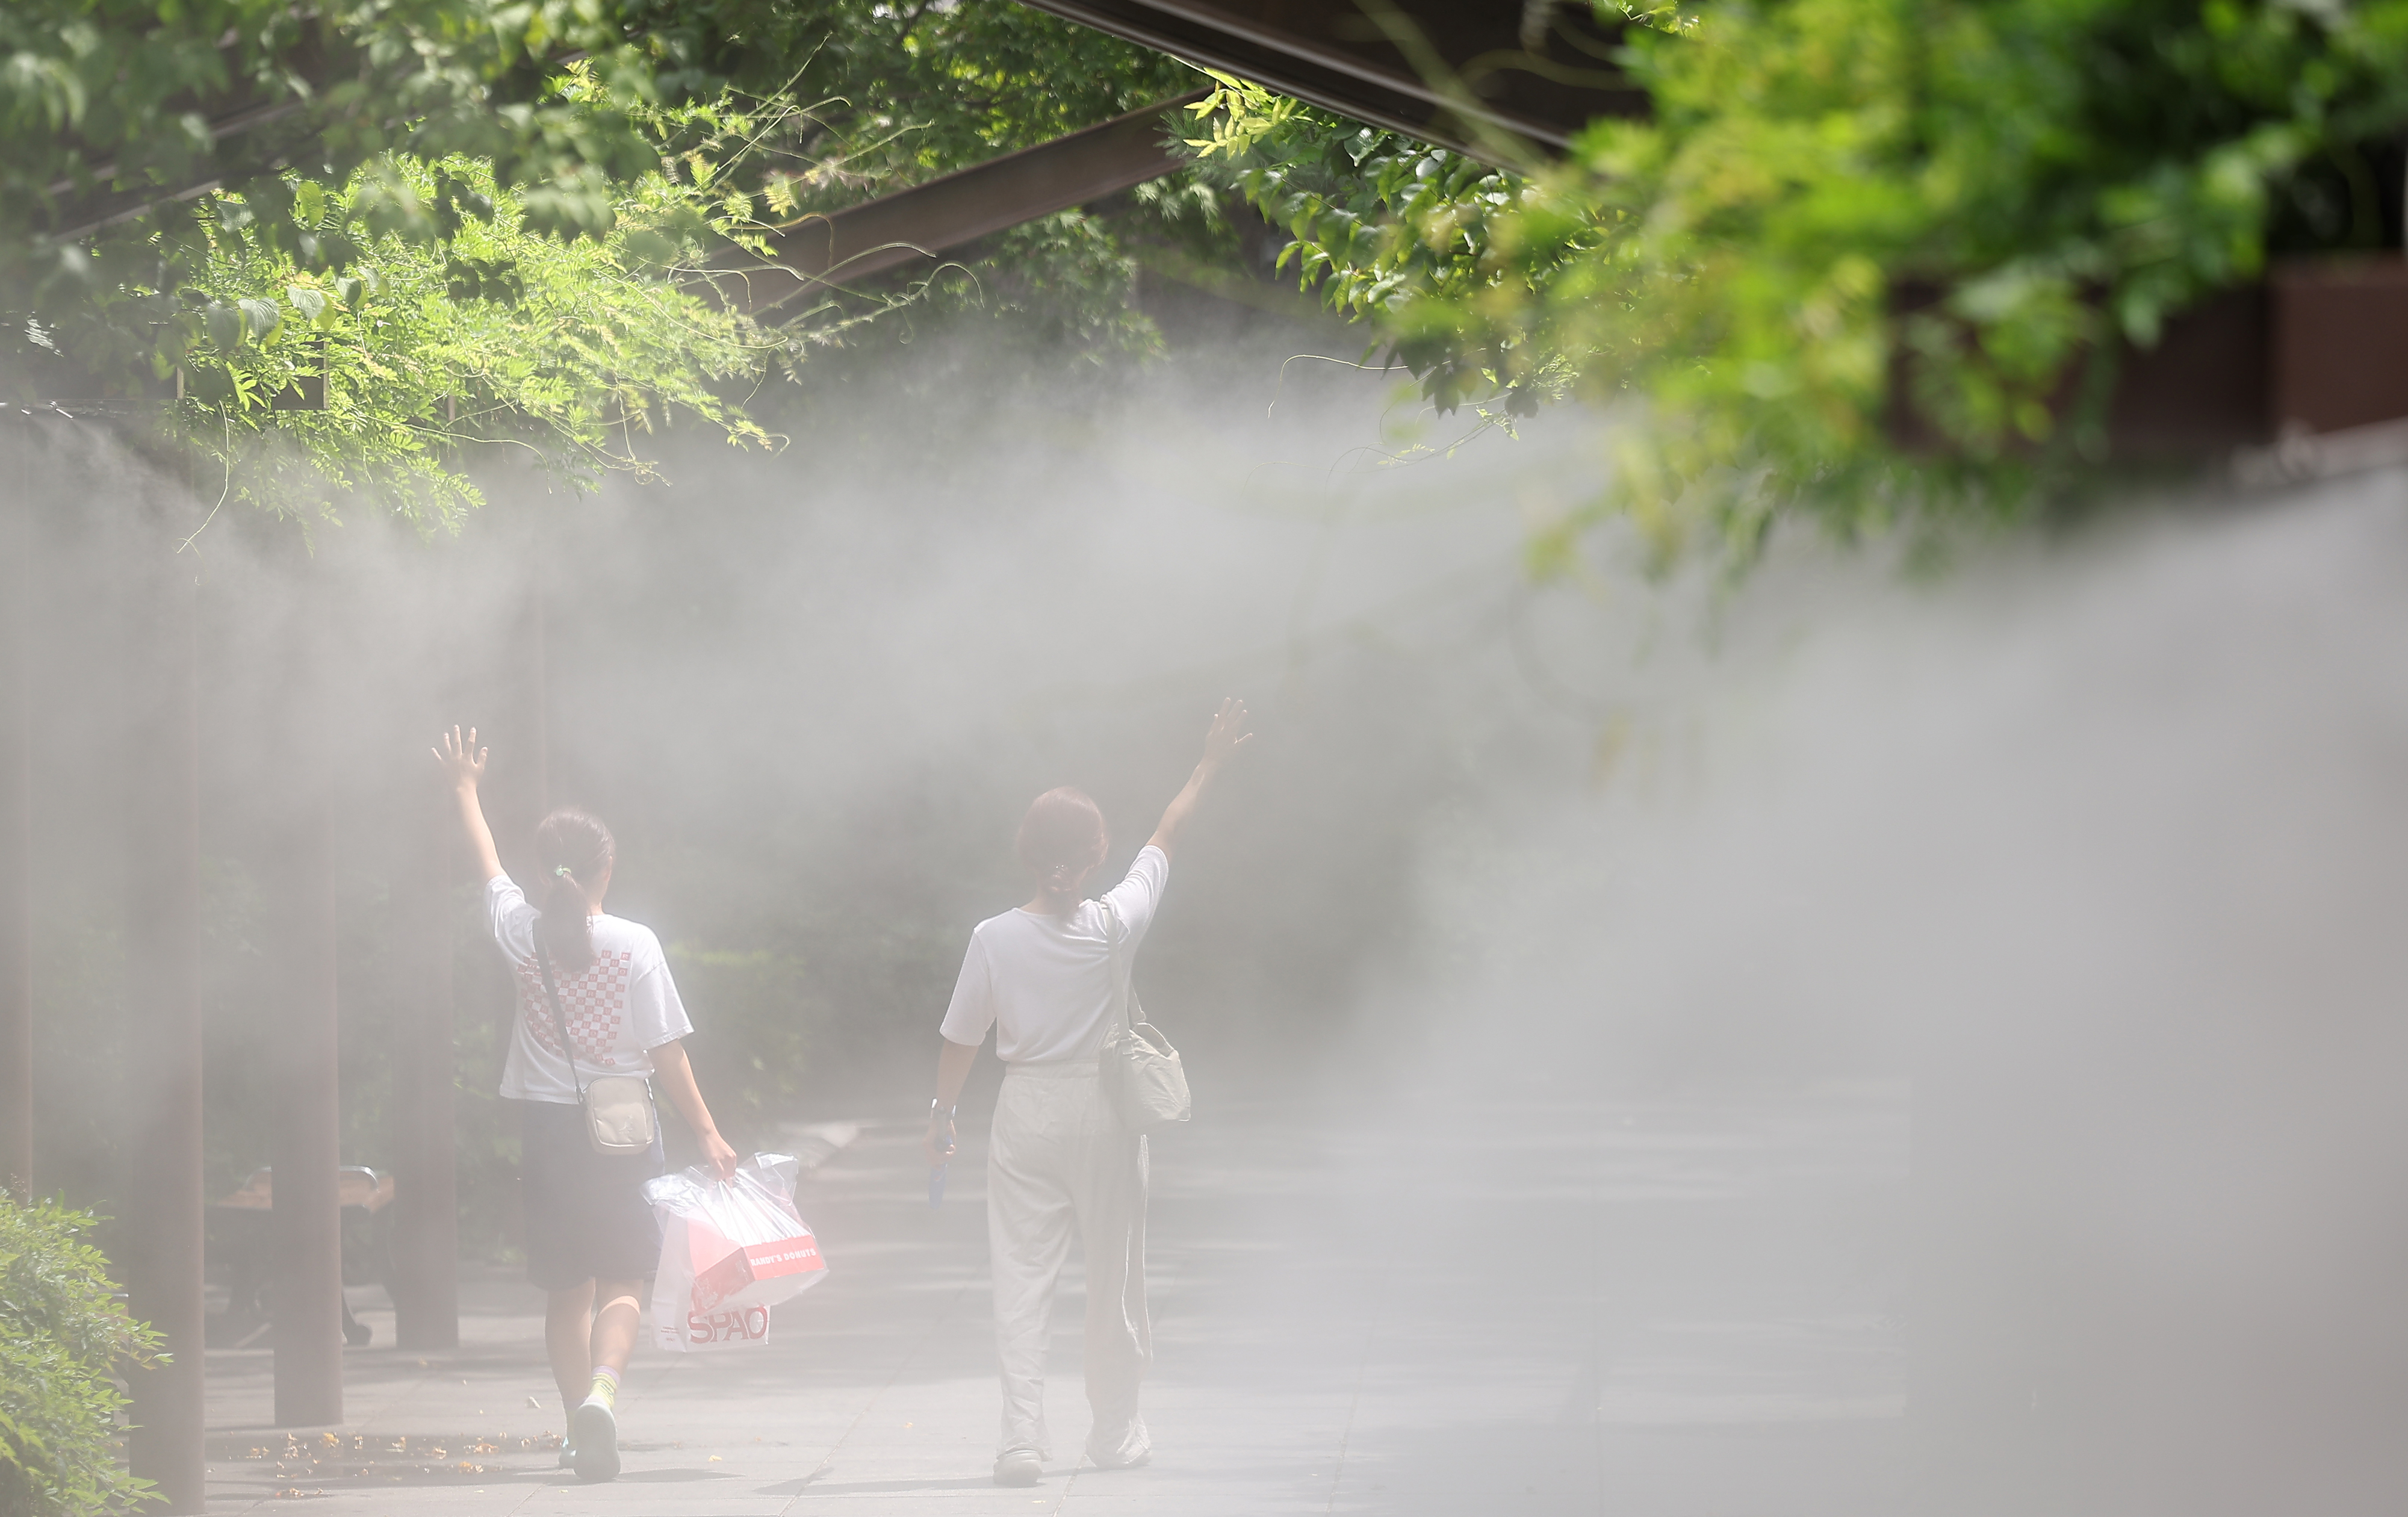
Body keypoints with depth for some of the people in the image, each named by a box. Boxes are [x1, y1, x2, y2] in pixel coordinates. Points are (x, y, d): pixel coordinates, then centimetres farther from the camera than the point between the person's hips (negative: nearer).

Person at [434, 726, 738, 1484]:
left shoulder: (524, 934, -2)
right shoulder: (632, 945, -9)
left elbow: (489, 869, 18)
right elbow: (666, 1053, -9)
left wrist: (466, 789, 33)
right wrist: (708, 1133, -2)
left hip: (547, 1127, 2)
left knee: (567, 1288, 11)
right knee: (622, 1283, 1)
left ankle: (580, 1425, 13)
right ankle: (602, 1390, -24)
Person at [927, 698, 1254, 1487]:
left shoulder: (995, 938, -10)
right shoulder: (1116, 925, -11)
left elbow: (960, 1038, -1)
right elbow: (1163, 844, 4)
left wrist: (942, 1113, 15)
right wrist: (1206, 770, 18)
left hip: (1027, 1112, 0)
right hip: (1104, 1110, 0)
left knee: (1021, 1278, -1)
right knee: (1114, 1274, 13)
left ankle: (1022, 1437, -12)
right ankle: (1116, 1432, 24)